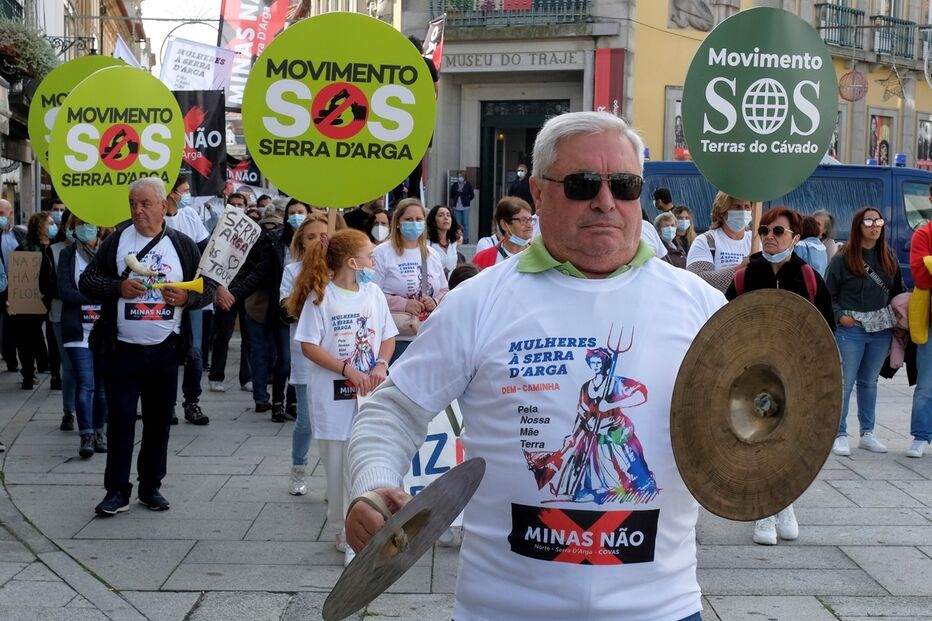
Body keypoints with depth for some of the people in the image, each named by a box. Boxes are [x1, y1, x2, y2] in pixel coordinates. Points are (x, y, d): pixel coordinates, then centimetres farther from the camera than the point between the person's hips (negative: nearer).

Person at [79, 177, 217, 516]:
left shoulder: (183, 245, 4)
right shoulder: (116, 241, 3)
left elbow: (209, 286, 6)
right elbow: (87, 281, 2)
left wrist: (187, 298, -14)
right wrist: (119, 288, -16)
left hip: (165, 350, 1)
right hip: (122, 349, -1)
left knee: (159, 421, 9)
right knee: (121, 421, 0)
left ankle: (151, 486, 22)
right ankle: (117, 491, 7)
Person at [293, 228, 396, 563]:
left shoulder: (373, 293, 6)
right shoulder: (321, 296, -8)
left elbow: (389, 337, 11)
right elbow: (309, 346, -10)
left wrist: (381, 366, -8)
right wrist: (349, 370, -17)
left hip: (371, 395, 4)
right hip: (335, 396, -4)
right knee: (340, 466, 4)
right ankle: (343, 529, 18)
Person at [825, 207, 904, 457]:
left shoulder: (888, 258, 9)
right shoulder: (843, 258, -6)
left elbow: (899, 291, 16)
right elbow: (828, 293, -4)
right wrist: (839, 316, -15)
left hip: (881, 329, 5)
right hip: (851, 329, -5)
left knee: (869, 381, 13)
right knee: (844, 382, -2)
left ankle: (867, 434, 21)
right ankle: (839, 435, 4)